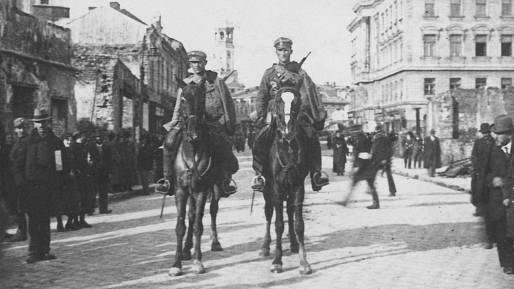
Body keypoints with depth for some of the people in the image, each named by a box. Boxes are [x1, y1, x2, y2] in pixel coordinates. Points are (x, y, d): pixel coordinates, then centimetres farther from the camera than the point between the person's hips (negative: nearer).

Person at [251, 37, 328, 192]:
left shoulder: (299, 72, 12)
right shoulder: (269, 73, 15)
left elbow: (310, 95, 4)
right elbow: (261, 97, 13)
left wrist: (320, 115, -6)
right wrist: (260, 117, 0)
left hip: (297, 114, 0)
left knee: (312, 138, -20)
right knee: (260, 141, -20)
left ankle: (316, 174, -7)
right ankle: (259, 175, -7)